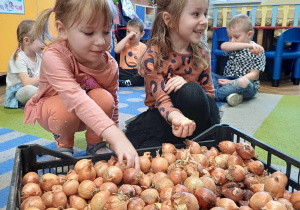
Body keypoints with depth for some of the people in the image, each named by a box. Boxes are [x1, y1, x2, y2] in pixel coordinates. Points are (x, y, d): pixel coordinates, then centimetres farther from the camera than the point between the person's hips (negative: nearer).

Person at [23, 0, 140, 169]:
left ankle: (95, 143, -2)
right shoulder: (54, 57, -36)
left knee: (104, 98, -30)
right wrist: (116, 136, -61)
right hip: (51, 106, -2)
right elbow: (75, 98, -51)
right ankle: (64, 143, -2)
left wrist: (115, 141, -1)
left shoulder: (110, 66, -21)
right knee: (65, 110, -38)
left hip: (91, 116, 3)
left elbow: (112, 105, -6)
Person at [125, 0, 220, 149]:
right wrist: (176, 117, -50)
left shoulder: (202, 54, -4)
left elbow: (209, 94, 1)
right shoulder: (153, 56, -17)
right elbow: (162, 99, -26)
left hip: (195, 114, 3)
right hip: (162, 115, -2)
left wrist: (189, 88, -24)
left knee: (192, 92, -31)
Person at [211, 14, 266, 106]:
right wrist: (248, 45, -26)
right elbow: (223, 46, -18)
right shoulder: (233, 47, 8)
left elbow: (253, 75, -11)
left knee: (243, 82, -40)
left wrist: (233, 82, -22)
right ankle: (229, 94, -31)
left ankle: (215, 94, -29)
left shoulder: (257, 51, -4)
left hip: (248, 85, -5)